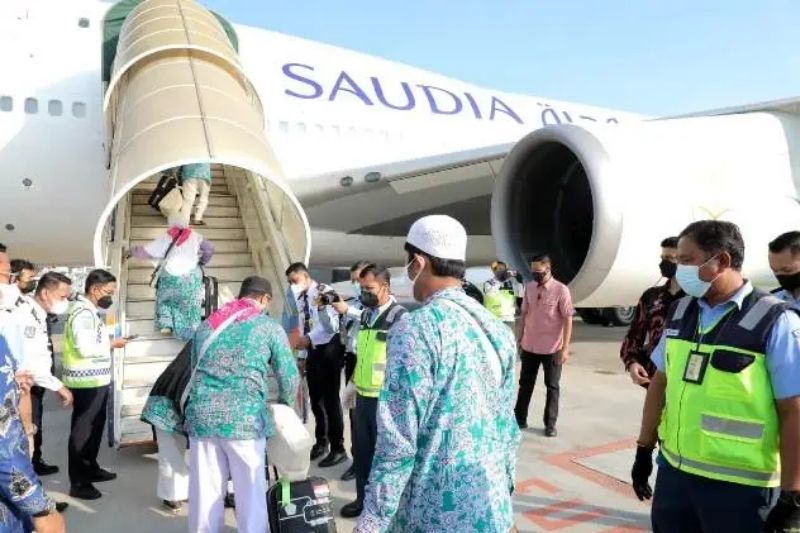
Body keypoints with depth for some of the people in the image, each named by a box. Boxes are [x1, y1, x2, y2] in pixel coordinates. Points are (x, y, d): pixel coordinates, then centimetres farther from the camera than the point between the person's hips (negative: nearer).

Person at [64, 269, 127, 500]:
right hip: (87, 382, -10)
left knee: (95, 426, 21)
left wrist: (109, 340, 1)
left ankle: (91, 468, 35)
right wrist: (112, 344, -14)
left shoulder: (91, 311, 13)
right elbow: (85, 348, -25)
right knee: (82, 429, -2)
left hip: (96, 379, 10)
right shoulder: (83, 312, -18)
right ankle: (78, 483, 7)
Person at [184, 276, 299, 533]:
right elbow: (289, 376, 5)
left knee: (205, 492, 12)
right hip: (244, 418, -4)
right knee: (251, 493, 7)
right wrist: (285, 405, 25)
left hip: (201, 416, 4)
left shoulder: (206, 324, 17)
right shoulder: (269, 327, 4)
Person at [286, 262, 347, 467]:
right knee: (315, 398, 15)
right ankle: (321, 442, 31)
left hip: (328, 349, -8)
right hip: (313, 351, 8)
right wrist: (302, 354, 14)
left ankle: (338, 449, 8)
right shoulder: (301, 298, 10)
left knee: (330, 399, -3)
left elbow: (331, 325, -23)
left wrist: (308, 339, -25)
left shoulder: (324, 292, -13)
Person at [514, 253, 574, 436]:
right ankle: (520, 418, 25)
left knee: (552, 386, 9)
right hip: (529, 346, 4)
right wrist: (519, 339, 10)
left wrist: (565, 348, -13)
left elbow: (568, 320, -11)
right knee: (525, 384, 13)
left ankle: (550, 424, 20)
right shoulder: (529, 288, 2)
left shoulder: (561, 290, -12)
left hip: (552, 348, -4)